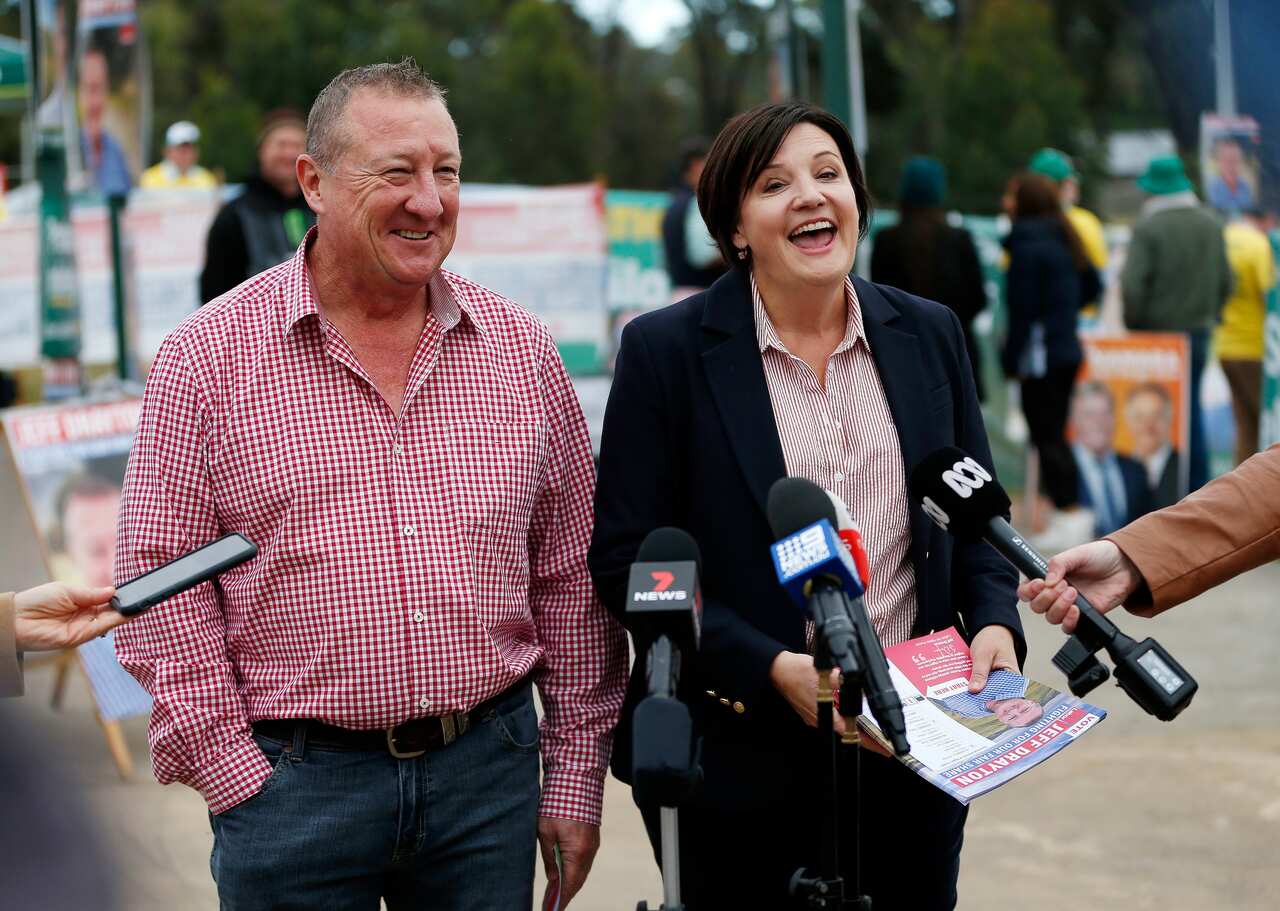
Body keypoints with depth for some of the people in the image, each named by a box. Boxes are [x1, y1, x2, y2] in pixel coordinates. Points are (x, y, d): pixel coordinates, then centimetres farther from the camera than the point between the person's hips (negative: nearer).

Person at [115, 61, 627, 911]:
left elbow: (571, 577, 9)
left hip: (489, 769, 3)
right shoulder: (209, 357, -4)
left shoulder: (521, 349, 5)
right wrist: (233, 774, -8)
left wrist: (576, 774, 8)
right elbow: (160, 588, -4)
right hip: (289, 779, -2)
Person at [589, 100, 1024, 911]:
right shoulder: (666, 350, -7)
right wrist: (772, 669, -19)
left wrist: (994, 619, -7)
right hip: (739, 763, -3)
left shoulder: (929, 334, 5)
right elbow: (624, 560, -9)